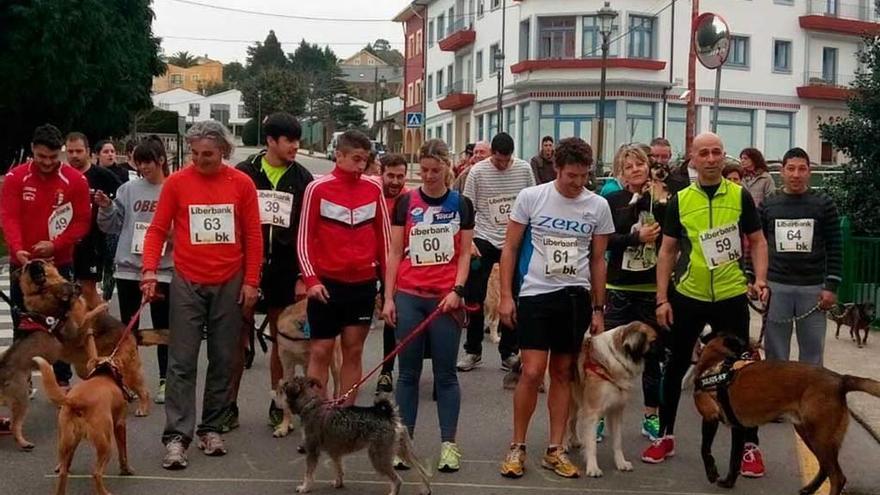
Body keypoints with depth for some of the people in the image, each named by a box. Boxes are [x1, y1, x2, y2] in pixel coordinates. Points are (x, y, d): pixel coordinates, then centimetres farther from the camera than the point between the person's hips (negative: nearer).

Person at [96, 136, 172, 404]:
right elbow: (113, 226, 9)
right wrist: (106, 208, -8)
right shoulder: (128, 189, 5)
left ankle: (165, 380, 16)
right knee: (128, 327, 11)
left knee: (163, 326, 6)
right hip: (128, 267, 3)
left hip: (163, 269, -3)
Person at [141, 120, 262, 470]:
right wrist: (150, 270, -13)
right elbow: (157, 230, 1)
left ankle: (211, 428, 21)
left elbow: (253, 236, 4)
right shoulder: (176, 182, -3)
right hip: (187, 283, -1)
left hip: (229, 284, 2)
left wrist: (250, 281, 0)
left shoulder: (242, 183, 0)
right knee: (182, 362, -3)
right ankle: (176, 436, -1)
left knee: (224, 360, 9)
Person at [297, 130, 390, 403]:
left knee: (354, 350, 8)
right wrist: (311, 279, -13)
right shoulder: (318, 189, -5)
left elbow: (383, 235, 10)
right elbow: (305, 238, -3)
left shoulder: (374, 189, 4)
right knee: (321, 351, 1)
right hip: (327, 282, -3)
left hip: (364, 283, 3)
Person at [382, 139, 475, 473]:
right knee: (408, 372, 6)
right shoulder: (405, 203, 4)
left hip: (445, 298, 0)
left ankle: (449, 444, 9)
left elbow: (464, 253, 5)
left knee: (445, 373, 4)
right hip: (409, 297, 1)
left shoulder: (461, 205, 4)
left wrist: (457, 289, -8)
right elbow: (395, 252, 4)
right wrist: (388, 297, -1)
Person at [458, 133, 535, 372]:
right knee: (474, 297, 1)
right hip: (484, 240, -1)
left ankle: (508, 353, 18)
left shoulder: (524, 169, -2)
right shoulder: (477, 171, -7)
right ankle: (473, 351, 15)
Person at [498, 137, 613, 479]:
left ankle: (555, 451, 18)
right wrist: (505, 296, -5)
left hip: (576, 297, 3)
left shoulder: (598, 206, 2)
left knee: (563, 373, 9)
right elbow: (510, 248, 1)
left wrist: (598, 308, 8)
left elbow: (598, 261, 9)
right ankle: (517, 447, 8)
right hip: (536, 295, -3)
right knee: (532, 372, -8)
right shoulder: (531, 197, -5)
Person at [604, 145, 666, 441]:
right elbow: (606, 240, -8)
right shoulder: (613, 201, 2)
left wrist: (656, 199, -14)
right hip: (620, 288, -1)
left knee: (652, 352, 9)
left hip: (652, 288, 1)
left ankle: (651, 416, 20)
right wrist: (637, 237, -21)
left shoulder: (662, 200, 3)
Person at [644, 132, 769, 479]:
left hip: (731, 296, -1)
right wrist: (662, 298, -2)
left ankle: (750, 445, 17)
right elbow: (667, 251, 3)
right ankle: (666, 436, 26)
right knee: (676, 366, 10)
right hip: (687, 297, 1)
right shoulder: (679, 200, -1)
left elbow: (757, 241, 5)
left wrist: (760, 279, -11)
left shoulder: (740, 196, -1)